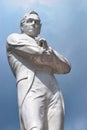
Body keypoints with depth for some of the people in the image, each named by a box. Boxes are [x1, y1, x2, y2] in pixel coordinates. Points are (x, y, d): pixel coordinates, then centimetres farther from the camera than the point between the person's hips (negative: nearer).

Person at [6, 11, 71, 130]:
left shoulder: (45, 50, 38)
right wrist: (50, 56, 26)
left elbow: (66, 68, 21)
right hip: (30, 90, -5)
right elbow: (39, 56, 4)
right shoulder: (14, 38, 20)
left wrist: (48, 50, 9)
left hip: (54, 93, 5)